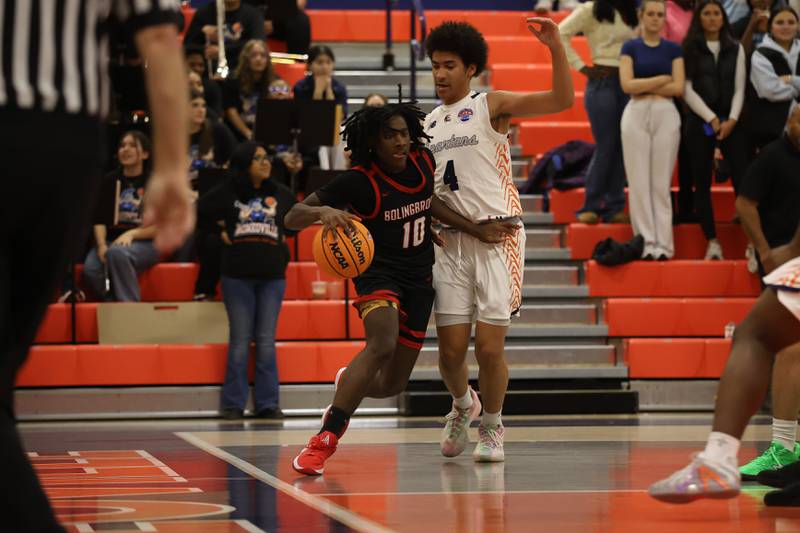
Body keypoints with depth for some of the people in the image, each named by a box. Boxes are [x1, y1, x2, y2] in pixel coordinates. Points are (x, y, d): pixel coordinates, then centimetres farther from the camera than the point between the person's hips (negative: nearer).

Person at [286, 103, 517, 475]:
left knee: (392, 384, 6)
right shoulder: (358, 181, -17)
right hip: (378, 273, -5)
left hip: (419, 279, 6)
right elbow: (292, 217, -17)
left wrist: (477, 231, 18)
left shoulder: (423, 162, -2)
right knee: (383, 343, -36)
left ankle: (348, 384, 44)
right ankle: (324, 441, -34)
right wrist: (322, 211, -38)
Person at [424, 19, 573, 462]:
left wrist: (555, 46, -24)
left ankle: (491, 428, 18)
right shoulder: (427, 124, 16)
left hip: (498, 237, -4)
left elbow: (561, 99, -13)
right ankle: (462, 405, 32)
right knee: (451, 349, 0)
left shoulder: (490, 106, -1)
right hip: (452, 242, 4)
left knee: (489, 348, -6)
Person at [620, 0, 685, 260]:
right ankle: (646, 242, 0)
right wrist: (662, 79, -4)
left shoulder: (673, 49, 9)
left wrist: (644, 88, -5)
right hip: (636, 114, 0)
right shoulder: (630, 47, 6)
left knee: (661, 182, -2)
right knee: (639, 181, -3)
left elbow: (678, 88, -1)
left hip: (666, 115, 0)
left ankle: (663, 244, -2)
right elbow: (627, 84, -6)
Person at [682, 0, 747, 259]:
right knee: (702, 182, 0)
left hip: (730, 121, 1)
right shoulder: (689, 49, 3)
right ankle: (712, 241, 5)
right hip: (699, 122, -1)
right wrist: (712, 119, -9)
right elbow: (687, 89, -3)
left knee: (743, 177, -11)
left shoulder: (736, 49, 11)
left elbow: (739, 88, 7)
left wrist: (732, 120, -7)